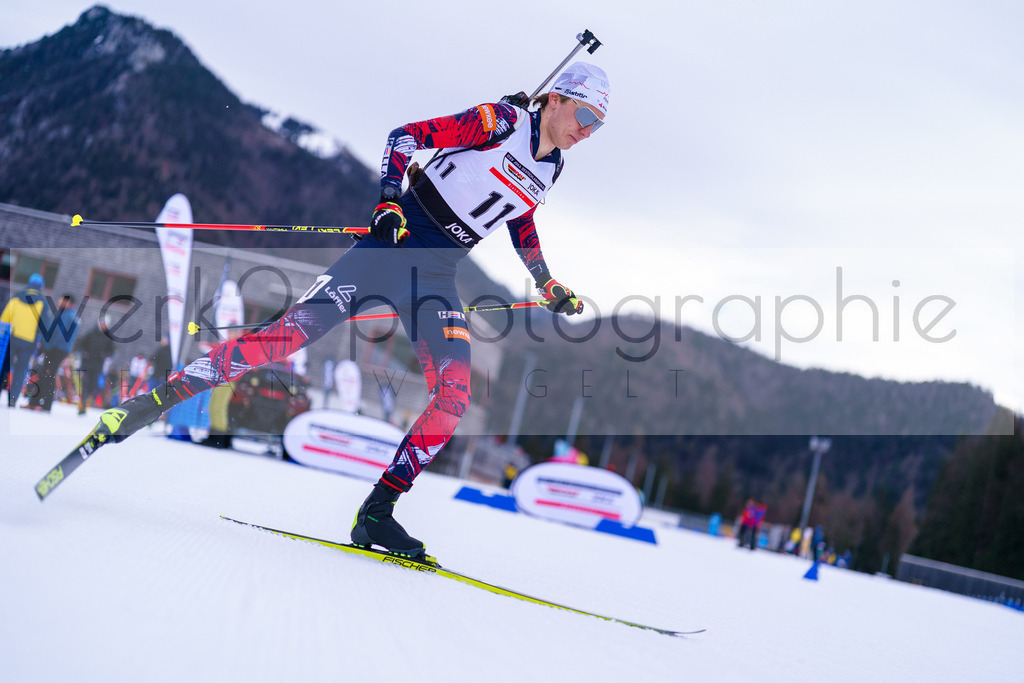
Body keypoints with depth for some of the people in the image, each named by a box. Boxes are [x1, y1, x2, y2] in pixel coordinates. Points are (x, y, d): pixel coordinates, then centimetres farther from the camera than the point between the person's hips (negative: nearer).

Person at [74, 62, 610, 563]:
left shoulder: (549, 169, 14)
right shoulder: (503, 122, -5)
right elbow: (406, 135, -8)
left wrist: (550, 287, 32)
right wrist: (389, 203, -20)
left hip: (436, 276, 6)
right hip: (391, 243, -6)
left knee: (454, 395, -15)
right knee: (294, 331, -19)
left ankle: (376, 513, -10)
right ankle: (157, 399, -13)